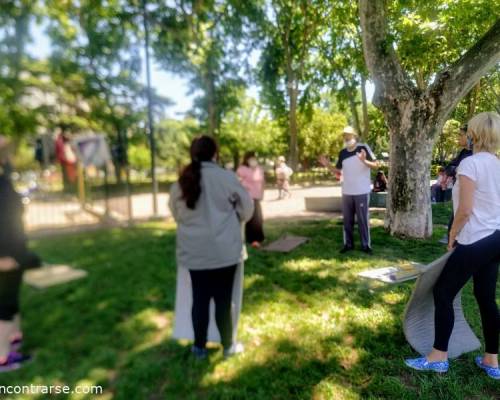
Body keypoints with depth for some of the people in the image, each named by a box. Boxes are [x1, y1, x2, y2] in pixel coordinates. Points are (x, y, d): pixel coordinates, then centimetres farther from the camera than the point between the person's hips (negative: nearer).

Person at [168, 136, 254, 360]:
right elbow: (247, 208, -2)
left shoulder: (182, 181, 1)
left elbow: (175, 212, 14)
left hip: (194, 252, 3)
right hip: (224, 251, -3)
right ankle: (228, 346, 27)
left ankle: (200, 347, 29)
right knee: (223, 300, 10)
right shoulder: (226, 177, -11)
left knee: (200, 299, 15)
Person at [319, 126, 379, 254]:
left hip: (362, 192, -5)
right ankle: (348, 244, 21)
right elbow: (338, 171, 13)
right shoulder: (342, 152, 8)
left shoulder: (364, 148, -6)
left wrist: (364, 161, -26)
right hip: (346, 192, 5)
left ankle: (365, 245, 14)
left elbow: (376, 165, -8)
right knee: (347, 220, 10)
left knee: (363, 219, 2)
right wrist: (327, 165, -3)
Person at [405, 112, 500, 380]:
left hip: (475, 241, -9)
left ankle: (438, 357, 12)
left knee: (443, 293, 2)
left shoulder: (470, 163, -16)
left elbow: (465, 210, -20)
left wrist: (452, 236, -5)